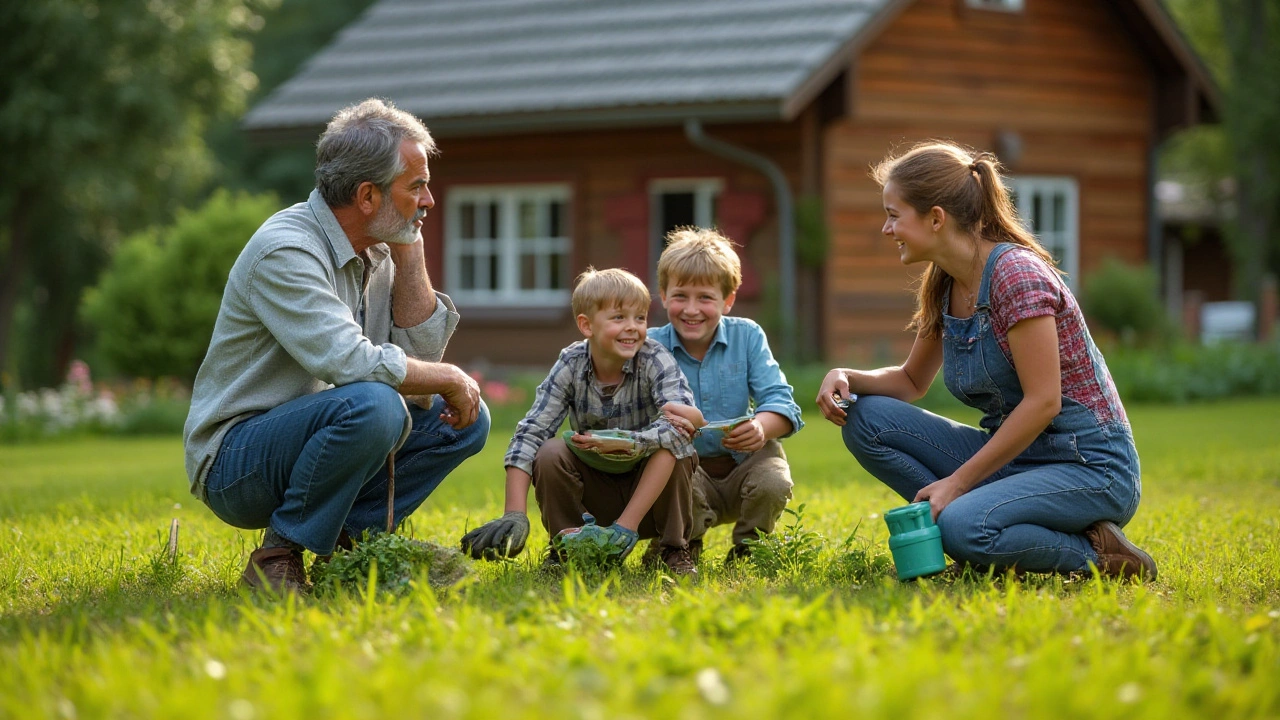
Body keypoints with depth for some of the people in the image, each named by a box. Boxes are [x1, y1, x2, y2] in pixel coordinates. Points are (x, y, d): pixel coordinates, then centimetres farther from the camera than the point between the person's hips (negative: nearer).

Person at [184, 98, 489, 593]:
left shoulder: (375, 252, 7)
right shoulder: (285, 251, -21)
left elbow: (420, 356, 1)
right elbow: (350, 363, -31)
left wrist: (409, 254, -3)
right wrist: (450, 379, -17)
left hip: (311, 437, 9)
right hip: (235, 458, -9)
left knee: (464, 419, 2)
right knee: (371, 405, -34)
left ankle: (345, 538, 3)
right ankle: (279, 555, -16)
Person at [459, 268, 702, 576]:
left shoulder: (655, 360, -19)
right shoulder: (570, 365, -14)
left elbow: (682, 424, -35)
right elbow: (529, 433, -19)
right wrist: (515, 516, -30)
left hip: (650, 485, -1)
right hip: (597, 486, 1)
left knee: (672, 446, -30)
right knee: (550, 454, -24)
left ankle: (673, 548, -10)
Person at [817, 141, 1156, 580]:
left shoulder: (1016, 275, -19)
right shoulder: (943, 286, 6)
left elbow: (1043, 403, -22)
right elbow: (912, 382, 19)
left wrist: (957, 482, -20)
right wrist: (847, 377, -3)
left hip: (1088, 468, -8)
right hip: (1013, 456, 8)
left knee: (964, 529, -34)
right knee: (867, 420, -5)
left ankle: (1093, 553, -9)